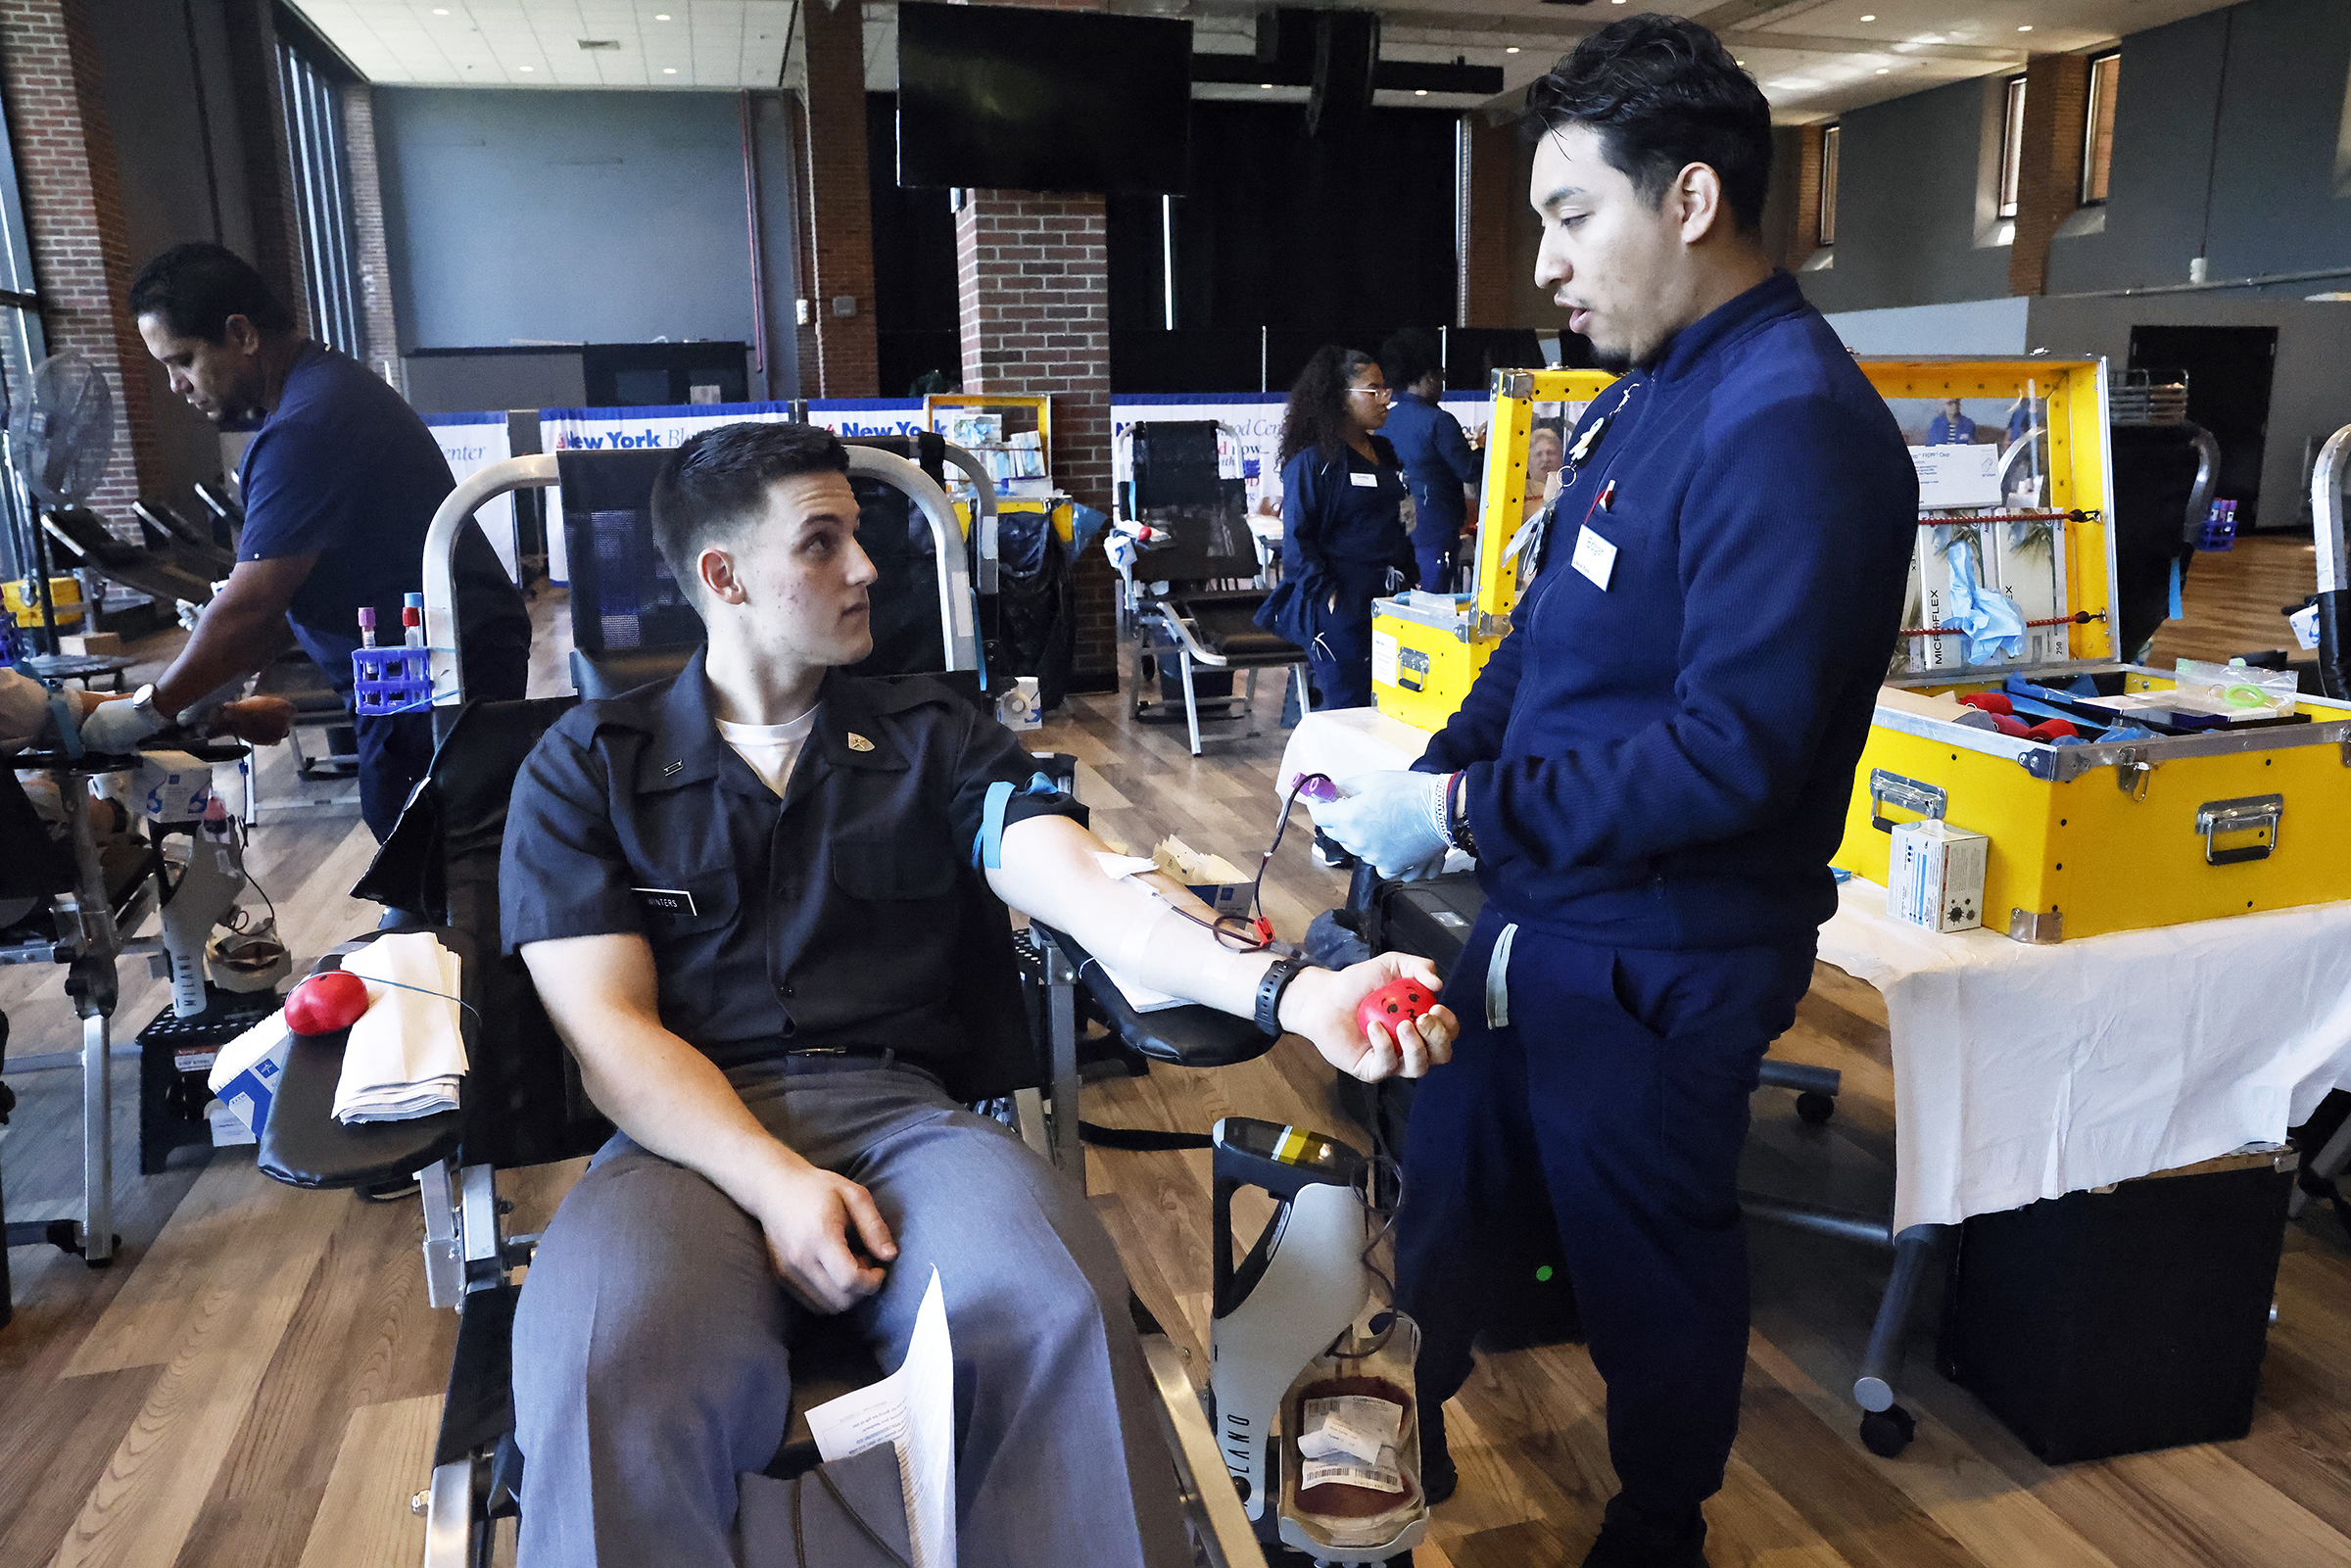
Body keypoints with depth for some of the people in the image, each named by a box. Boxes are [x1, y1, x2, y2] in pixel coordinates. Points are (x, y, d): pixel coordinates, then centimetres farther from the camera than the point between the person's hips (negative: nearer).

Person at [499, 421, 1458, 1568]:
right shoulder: (586, 769, 11)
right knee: (604, 1373, -36)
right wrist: (773, 1183, -17)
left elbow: (1095, 899, -1)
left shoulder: (932, 739, 14)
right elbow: (611, 1029, 2)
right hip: (694, 1138, -1)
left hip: (906, 1115, 2)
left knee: (1056, 1311, -32)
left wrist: (1286, 992, -21)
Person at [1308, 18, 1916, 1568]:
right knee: (1448, 1196, 22)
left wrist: (1465, 812, -22)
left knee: (1651, 1270, 14)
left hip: (1659, 962, -9)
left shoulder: (1792, 430, -23)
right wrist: (1427, 774, 0)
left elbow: (1730, 753, -27)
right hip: (1541, 917, 9)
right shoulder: (1651, 393, 7)